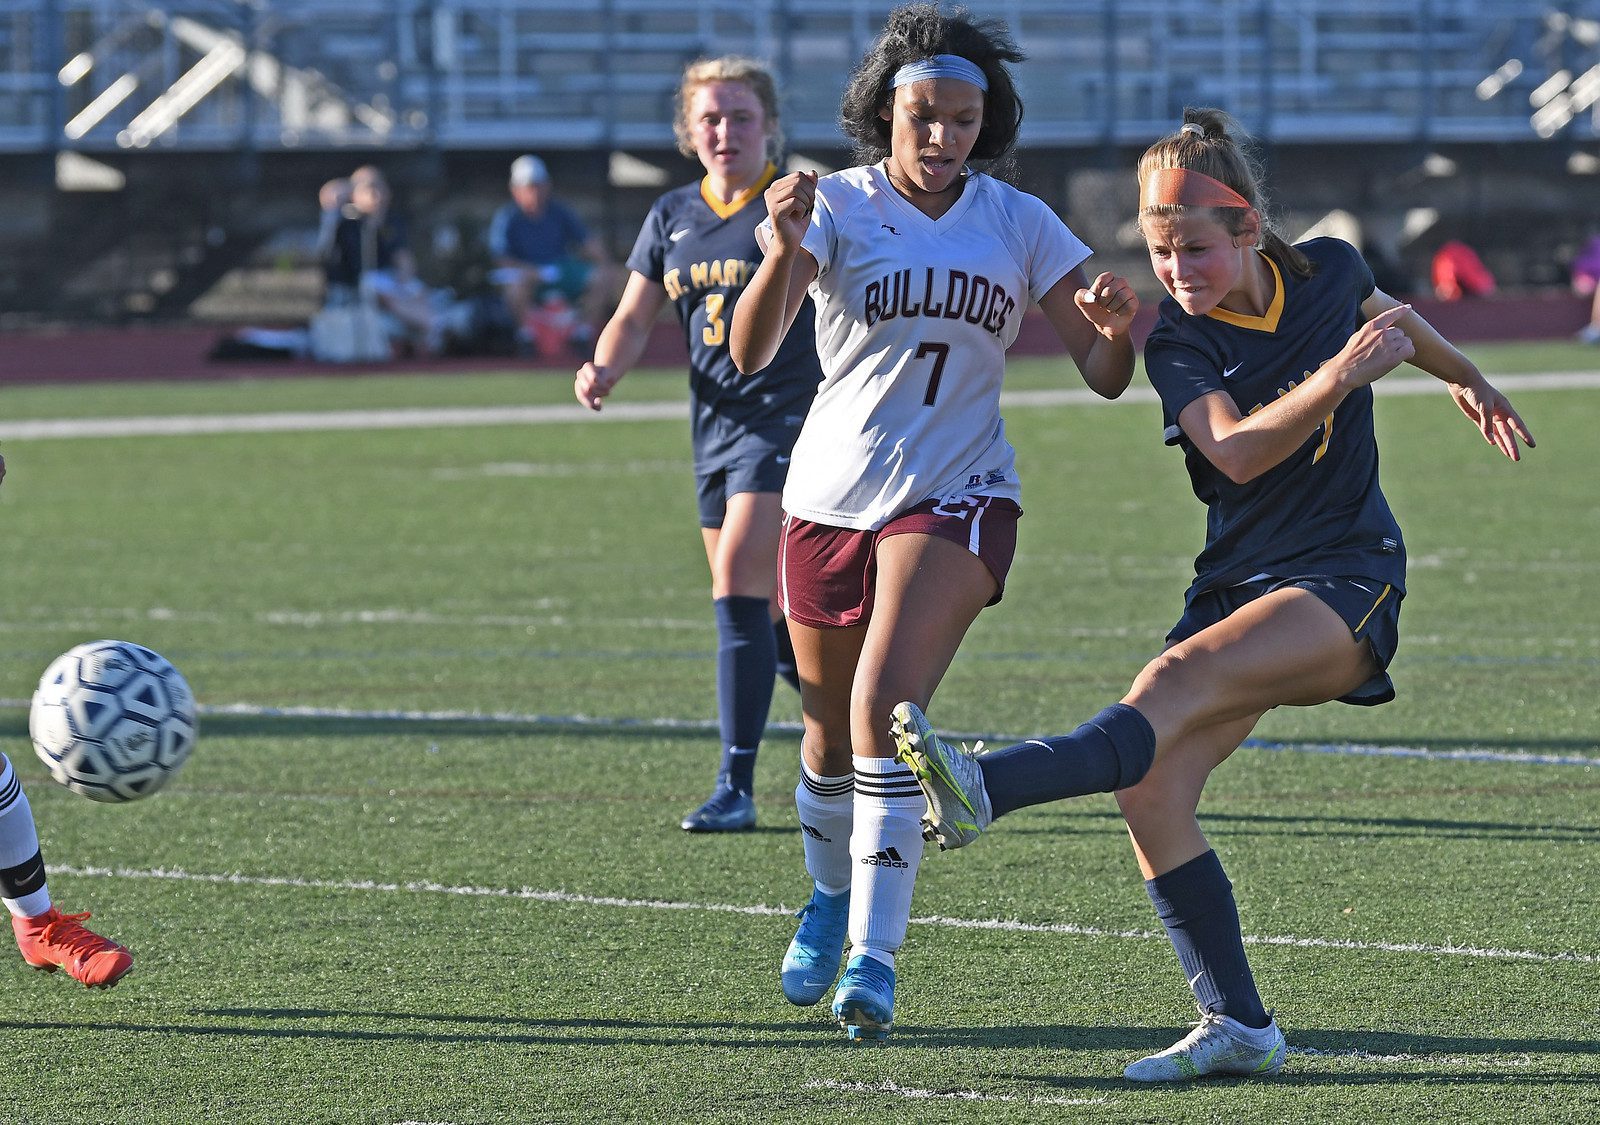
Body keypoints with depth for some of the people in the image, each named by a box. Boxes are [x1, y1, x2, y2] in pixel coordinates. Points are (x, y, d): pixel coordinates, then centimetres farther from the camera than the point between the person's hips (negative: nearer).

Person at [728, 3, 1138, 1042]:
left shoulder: (1019, 224, 0)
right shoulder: (837, 206, -5)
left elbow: (1105, 374, -1)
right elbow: (750, 353, -17)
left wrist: (1114, 327, -25)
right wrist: (784, 253, -36)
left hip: (956, 498, -1)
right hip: (832, 496, 1)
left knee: (886, 702, -23)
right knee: (831, 731, 12)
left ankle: (874, 955, -22)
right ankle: (832, 895, 43)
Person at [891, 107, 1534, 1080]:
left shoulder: (1328, 270, 0)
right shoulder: (1179, 341, -2)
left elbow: (1388, 315, 25)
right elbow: (1235, 450, -20)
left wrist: (1468, 380, 43)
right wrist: (1339, 377, -33)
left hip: (1347, 577, -4)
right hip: (1239, 581, 4)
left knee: (1178, 682, -30)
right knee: (1153, 789, -14)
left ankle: (982, 788, -53)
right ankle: (1238, 1026, -7)